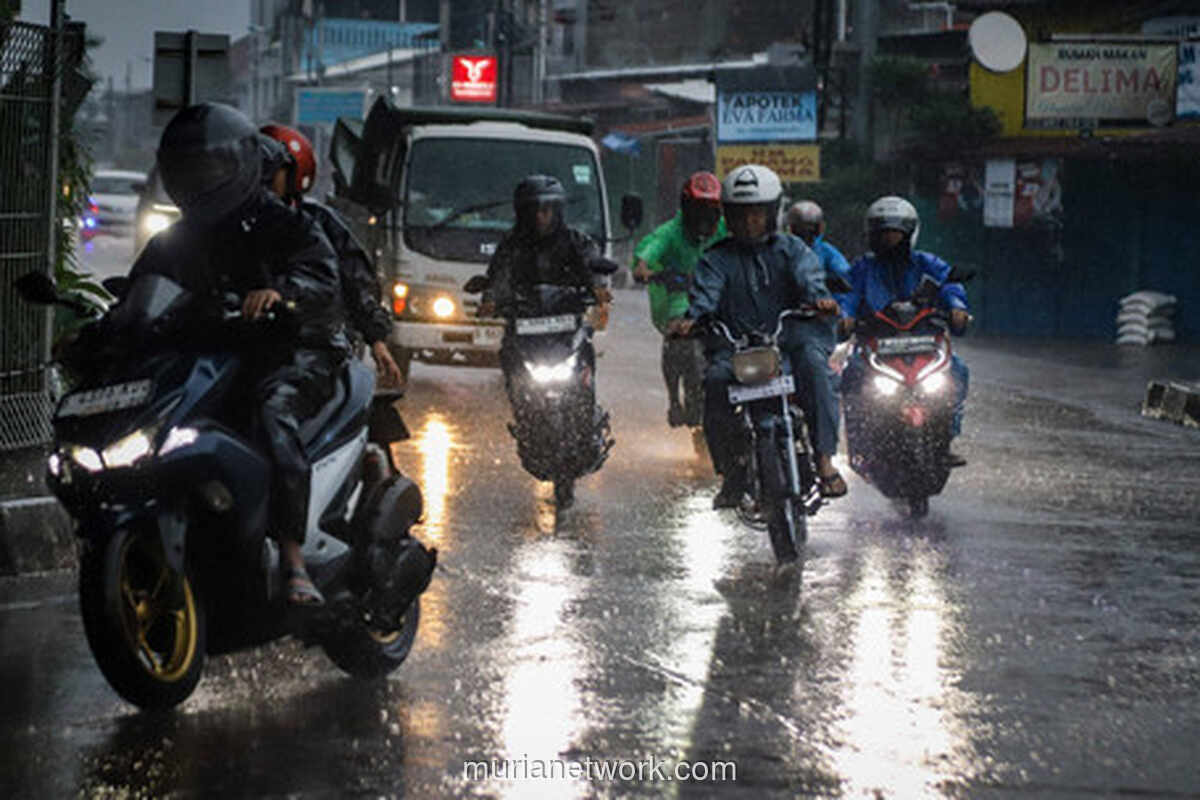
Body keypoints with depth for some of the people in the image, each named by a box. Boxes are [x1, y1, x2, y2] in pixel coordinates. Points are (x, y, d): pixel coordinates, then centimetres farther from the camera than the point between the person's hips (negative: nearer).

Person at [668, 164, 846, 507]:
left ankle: (825, 457, -32)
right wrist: (691, 318, -28)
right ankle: (732, 469, -19)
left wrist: (820, 298, -31)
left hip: (788, 337, -1)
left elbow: (807, 276, -6)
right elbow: (706, 292, -5)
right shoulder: (717, 258, 14)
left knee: (812, 363, -33)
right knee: (715, 379, -30)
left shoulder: (791, 249, 14)